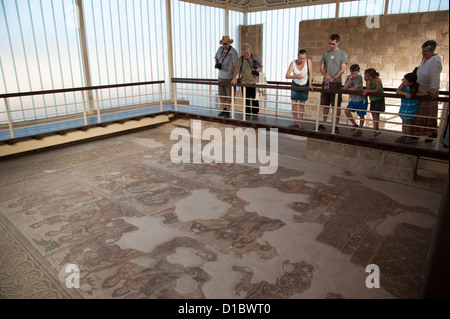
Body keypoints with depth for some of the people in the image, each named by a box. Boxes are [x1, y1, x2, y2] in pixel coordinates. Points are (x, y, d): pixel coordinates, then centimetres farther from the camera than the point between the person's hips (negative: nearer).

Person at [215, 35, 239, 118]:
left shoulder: (233, 52, -15)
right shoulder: (220, 49, 2)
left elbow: (236, 65, -16)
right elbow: (216, 57, 21)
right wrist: (217, 64, 0)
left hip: (229, 77, -6)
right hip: (221, 76, 6)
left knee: (229, 95, 2)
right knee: (221, 94, 13)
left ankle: (228, 111, 12)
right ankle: (224, 109, 27)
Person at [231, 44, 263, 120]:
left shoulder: (255, 58, 9)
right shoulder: (241, 59, 1)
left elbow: (261, 67, 18)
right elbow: (236, 69, -11)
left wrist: (259, 69, -7)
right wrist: (234, 78, -27)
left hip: (255, 82, 1)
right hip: (245, 83, -1)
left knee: (255, 99, 3)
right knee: (246, 99, 3)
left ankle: (255, 114, 16)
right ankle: (247, 114, 16)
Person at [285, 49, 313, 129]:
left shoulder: (308, 61, -18)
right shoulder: (293, 63, -18)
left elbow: (310, 74, -12)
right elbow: (287, 76, -23)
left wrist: (310, 84, -19)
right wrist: (295, 76, -40)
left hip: (305, 85, -1)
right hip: (295, 85, 1)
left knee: (302, 104, 0)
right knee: (294, 104, -2)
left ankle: (300, 122, 7)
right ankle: (295, 122, 9)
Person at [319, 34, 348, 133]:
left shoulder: (342, 54, 2)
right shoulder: (326, 54, 14)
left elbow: (342, 69, -5)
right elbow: (321, 68, 12)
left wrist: (333, 78, -16)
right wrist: (326, 74, -9)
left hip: (336, 83, -4)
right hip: (325, 83, 4)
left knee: (337, 105, -3)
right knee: (325, 104, 8)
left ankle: (336, 125, 2)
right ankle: (323, 124, 16)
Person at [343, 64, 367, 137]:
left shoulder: (359, 77, -17)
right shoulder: (349, 77, 0)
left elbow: (355, 88, -23)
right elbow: (345, 87, -9)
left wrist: (347, 89, -8)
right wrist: (349, 80, -20)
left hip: (361, 99, -6)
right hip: (353, 99, 6)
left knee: (361, 115, 1)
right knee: (347, 111, 0)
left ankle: (359, 130, 12)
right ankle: (355, 125, 19)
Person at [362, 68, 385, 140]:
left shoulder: (377, 80, -19)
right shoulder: (368, 81, -4)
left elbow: (377, 90, -25)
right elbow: (368, 90, -13)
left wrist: (368, 91, -27)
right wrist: (368, 83, -24)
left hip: (379, 99, -7)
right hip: (372, 99, 7)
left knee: (376, 114, -9)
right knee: (373, 115, 12)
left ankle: (374, 132, -7)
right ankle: (377, 130, 28)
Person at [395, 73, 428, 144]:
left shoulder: (416, 87, -18)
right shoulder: (403, 83, -10)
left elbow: (425, 93, -21)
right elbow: (397, 91, -17)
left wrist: (414, 94, -24)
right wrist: (406, 93, -30)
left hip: (411, 105, -5)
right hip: (404, 104, 5)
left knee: (407, 121, 0)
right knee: (403, 120, 14)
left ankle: (409, 137, 18)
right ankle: (403, 136, 27)